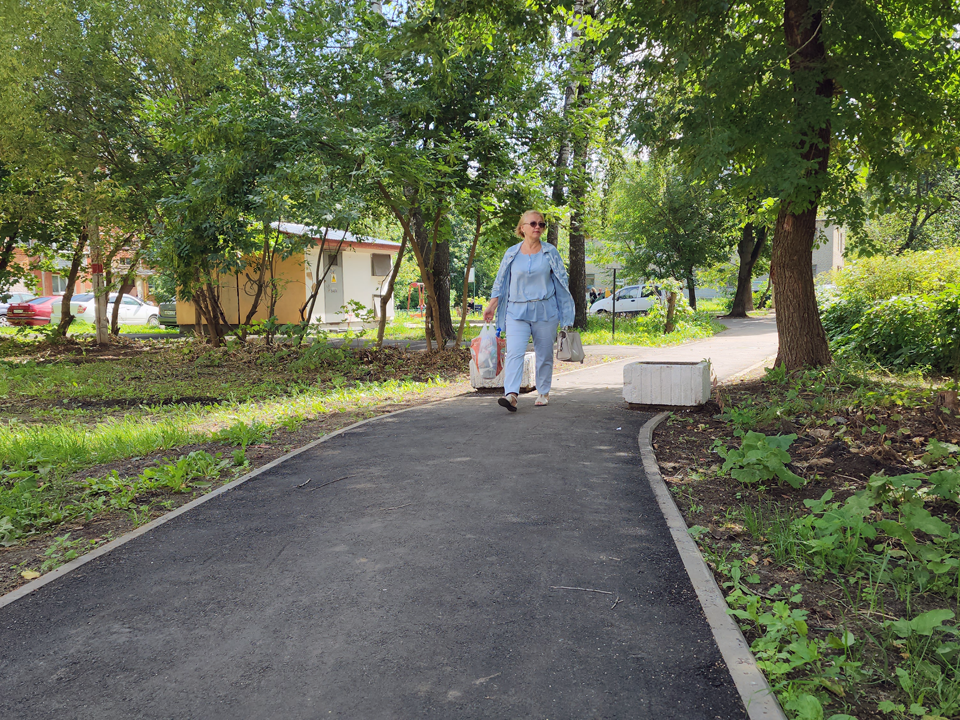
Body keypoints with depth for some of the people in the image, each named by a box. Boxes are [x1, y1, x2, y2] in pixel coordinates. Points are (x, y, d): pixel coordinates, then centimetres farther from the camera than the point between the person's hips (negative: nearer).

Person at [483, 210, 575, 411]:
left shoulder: (550, 252, 6)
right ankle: (511, 394, -23)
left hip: (545, 311, 0)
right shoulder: (511, 253, 7)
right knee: (514, 352, -15)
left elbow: (562, 282, 8)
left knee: (544, 354, 6)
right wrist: (492, 306, 6)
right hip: (517, 311, 0)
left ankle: (543, 393, 21)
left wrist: (565, 313, 4)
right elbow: (501, 282, 12)